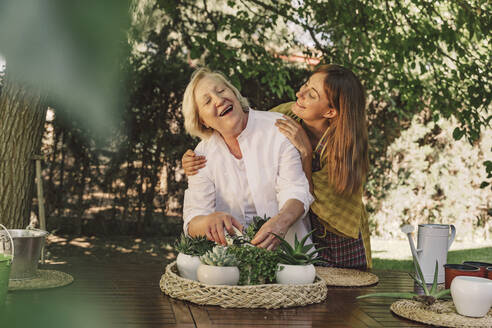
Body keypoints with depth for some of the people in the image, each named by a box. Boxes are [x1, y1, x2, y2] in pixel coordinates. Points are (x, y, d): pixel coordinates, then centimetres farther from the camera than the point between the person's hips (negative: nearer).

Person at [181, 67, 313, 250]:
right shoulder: (203, 155, 6)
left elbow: (296, 192, -8)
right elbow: (192, 221, -1)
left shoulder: (279, 128, -1)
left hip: (287, 246, -2)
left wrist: (281, 222, -31)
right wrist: (210, 221, -26)